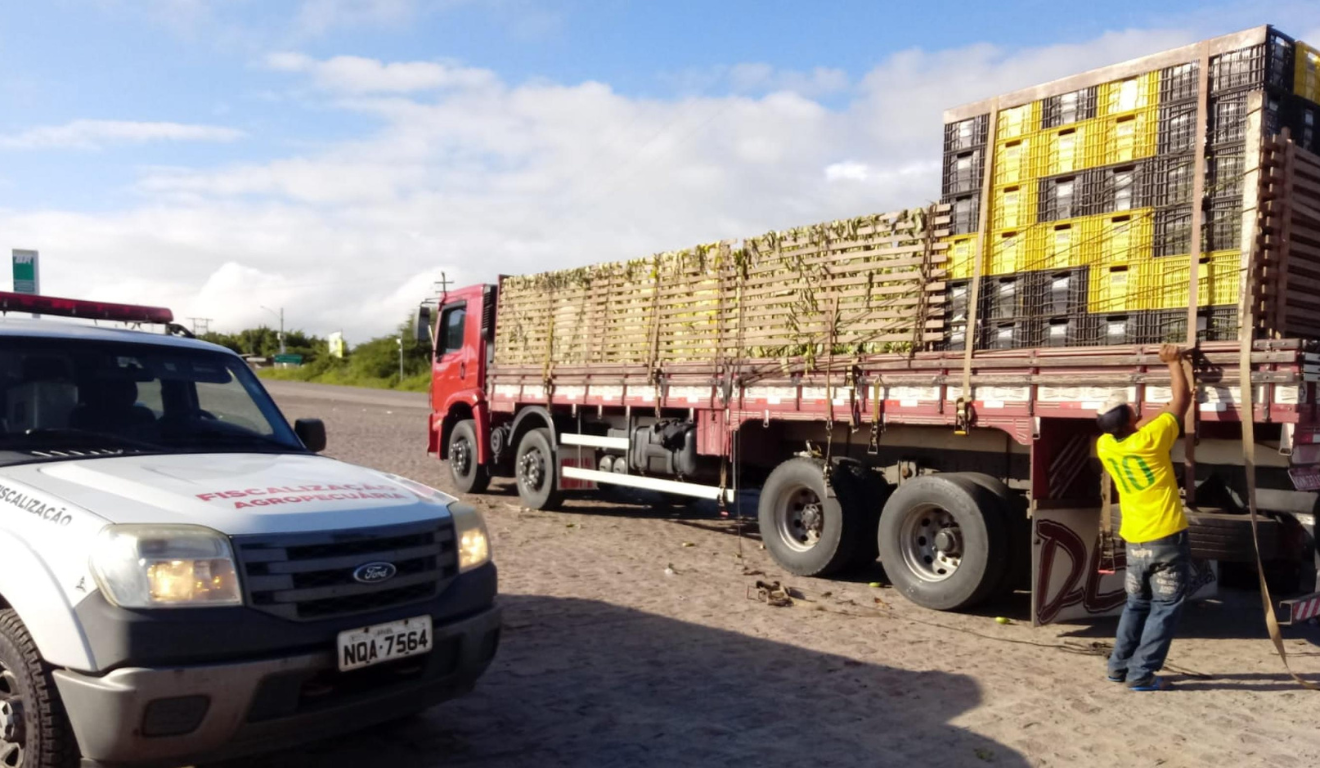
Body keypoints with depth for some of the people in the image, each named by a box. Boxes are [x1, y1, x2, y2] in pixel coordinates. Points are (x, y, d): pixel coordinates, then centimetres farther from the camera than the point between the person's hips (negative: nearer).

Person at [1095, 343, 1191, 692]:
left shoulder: (1104, 446, 0)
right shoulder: (1151, 439, -14)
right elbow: (1181, 401, -3)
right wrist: (1174, 362, 7)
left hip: (1134, 541, 5)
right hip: (1166, 538, -5)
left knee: (1137, 604, 19)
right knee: (1165, 607, 4)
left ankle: (1119, 666, 20)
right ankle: (1141, 674, 2)